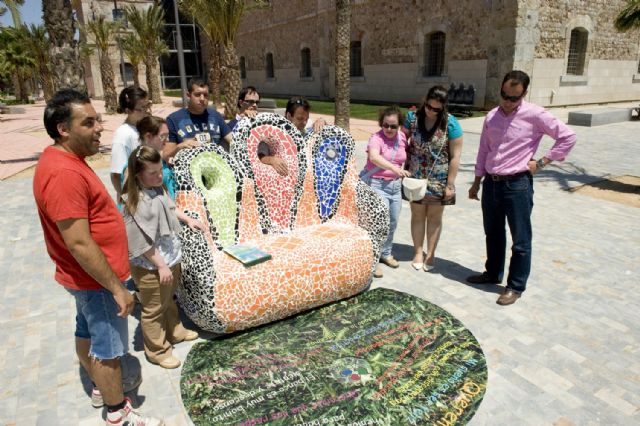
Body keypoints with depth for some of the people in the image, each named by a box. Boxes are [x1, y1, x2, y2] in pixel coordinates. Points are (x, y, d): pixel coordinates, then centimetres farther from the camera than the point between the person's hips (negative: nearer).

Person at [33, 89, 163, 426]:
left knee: (87, 333, 24)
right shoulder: (64, 173, -29)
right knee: (109, 347, 5)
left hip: (86, 276, 10)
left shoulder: (65, 160, 4)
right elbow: (78, 243, -30)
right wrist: (117, 287, -24)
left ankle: (101, 387, 45)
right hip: (95, 279, -10)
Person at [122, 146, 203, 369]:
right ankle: (157, 350, 30)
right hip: (151, 267, -9)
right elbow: (142, 243, -25)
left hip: (170, 257, 9)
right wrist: (161, 266, -21)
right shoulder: (137, 202, -28)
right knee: (154, 310, 11)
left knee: (168, 300, 28)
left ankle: (174, 331, 50)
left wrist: (188, 219, 13)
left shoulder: (158, 189, -2)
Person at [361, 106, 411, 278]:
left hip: (395, 184, 7)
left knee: (393, 223, 16)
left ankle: (386, 253, 36)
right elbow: (374, 157, -39)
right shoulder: (377, 138, -18)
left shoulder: (402, 137, 3)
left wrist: (402, 170, 7)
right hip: (377, 184, -7)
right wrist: (395, 168, -50)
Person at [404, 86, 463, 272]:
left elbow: (455, 156, -10)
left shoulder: (450, 123, -12)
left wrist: (450, 184, -11)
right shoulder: (412, 117, -5)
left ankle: (430, 253, 26)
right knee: (417, 215, 10)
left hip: (438, 180, -2)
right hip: (415, 178, 2)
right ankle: (418, 252, 26)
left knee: (434, 217, 10)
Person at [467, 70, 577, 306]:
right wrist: (477, 182, 13)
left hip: (517, 184, -5)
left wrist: (541, 162, -8)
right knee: (493, 233, 19)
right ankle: (493, 273, 37)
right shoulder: (492, 116, 5)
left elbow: (568, 136, -6)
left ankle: (516, 286, 18)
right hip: (491, 183, 6)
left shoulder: (535, 115, -10)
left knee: (520, 240, 4)